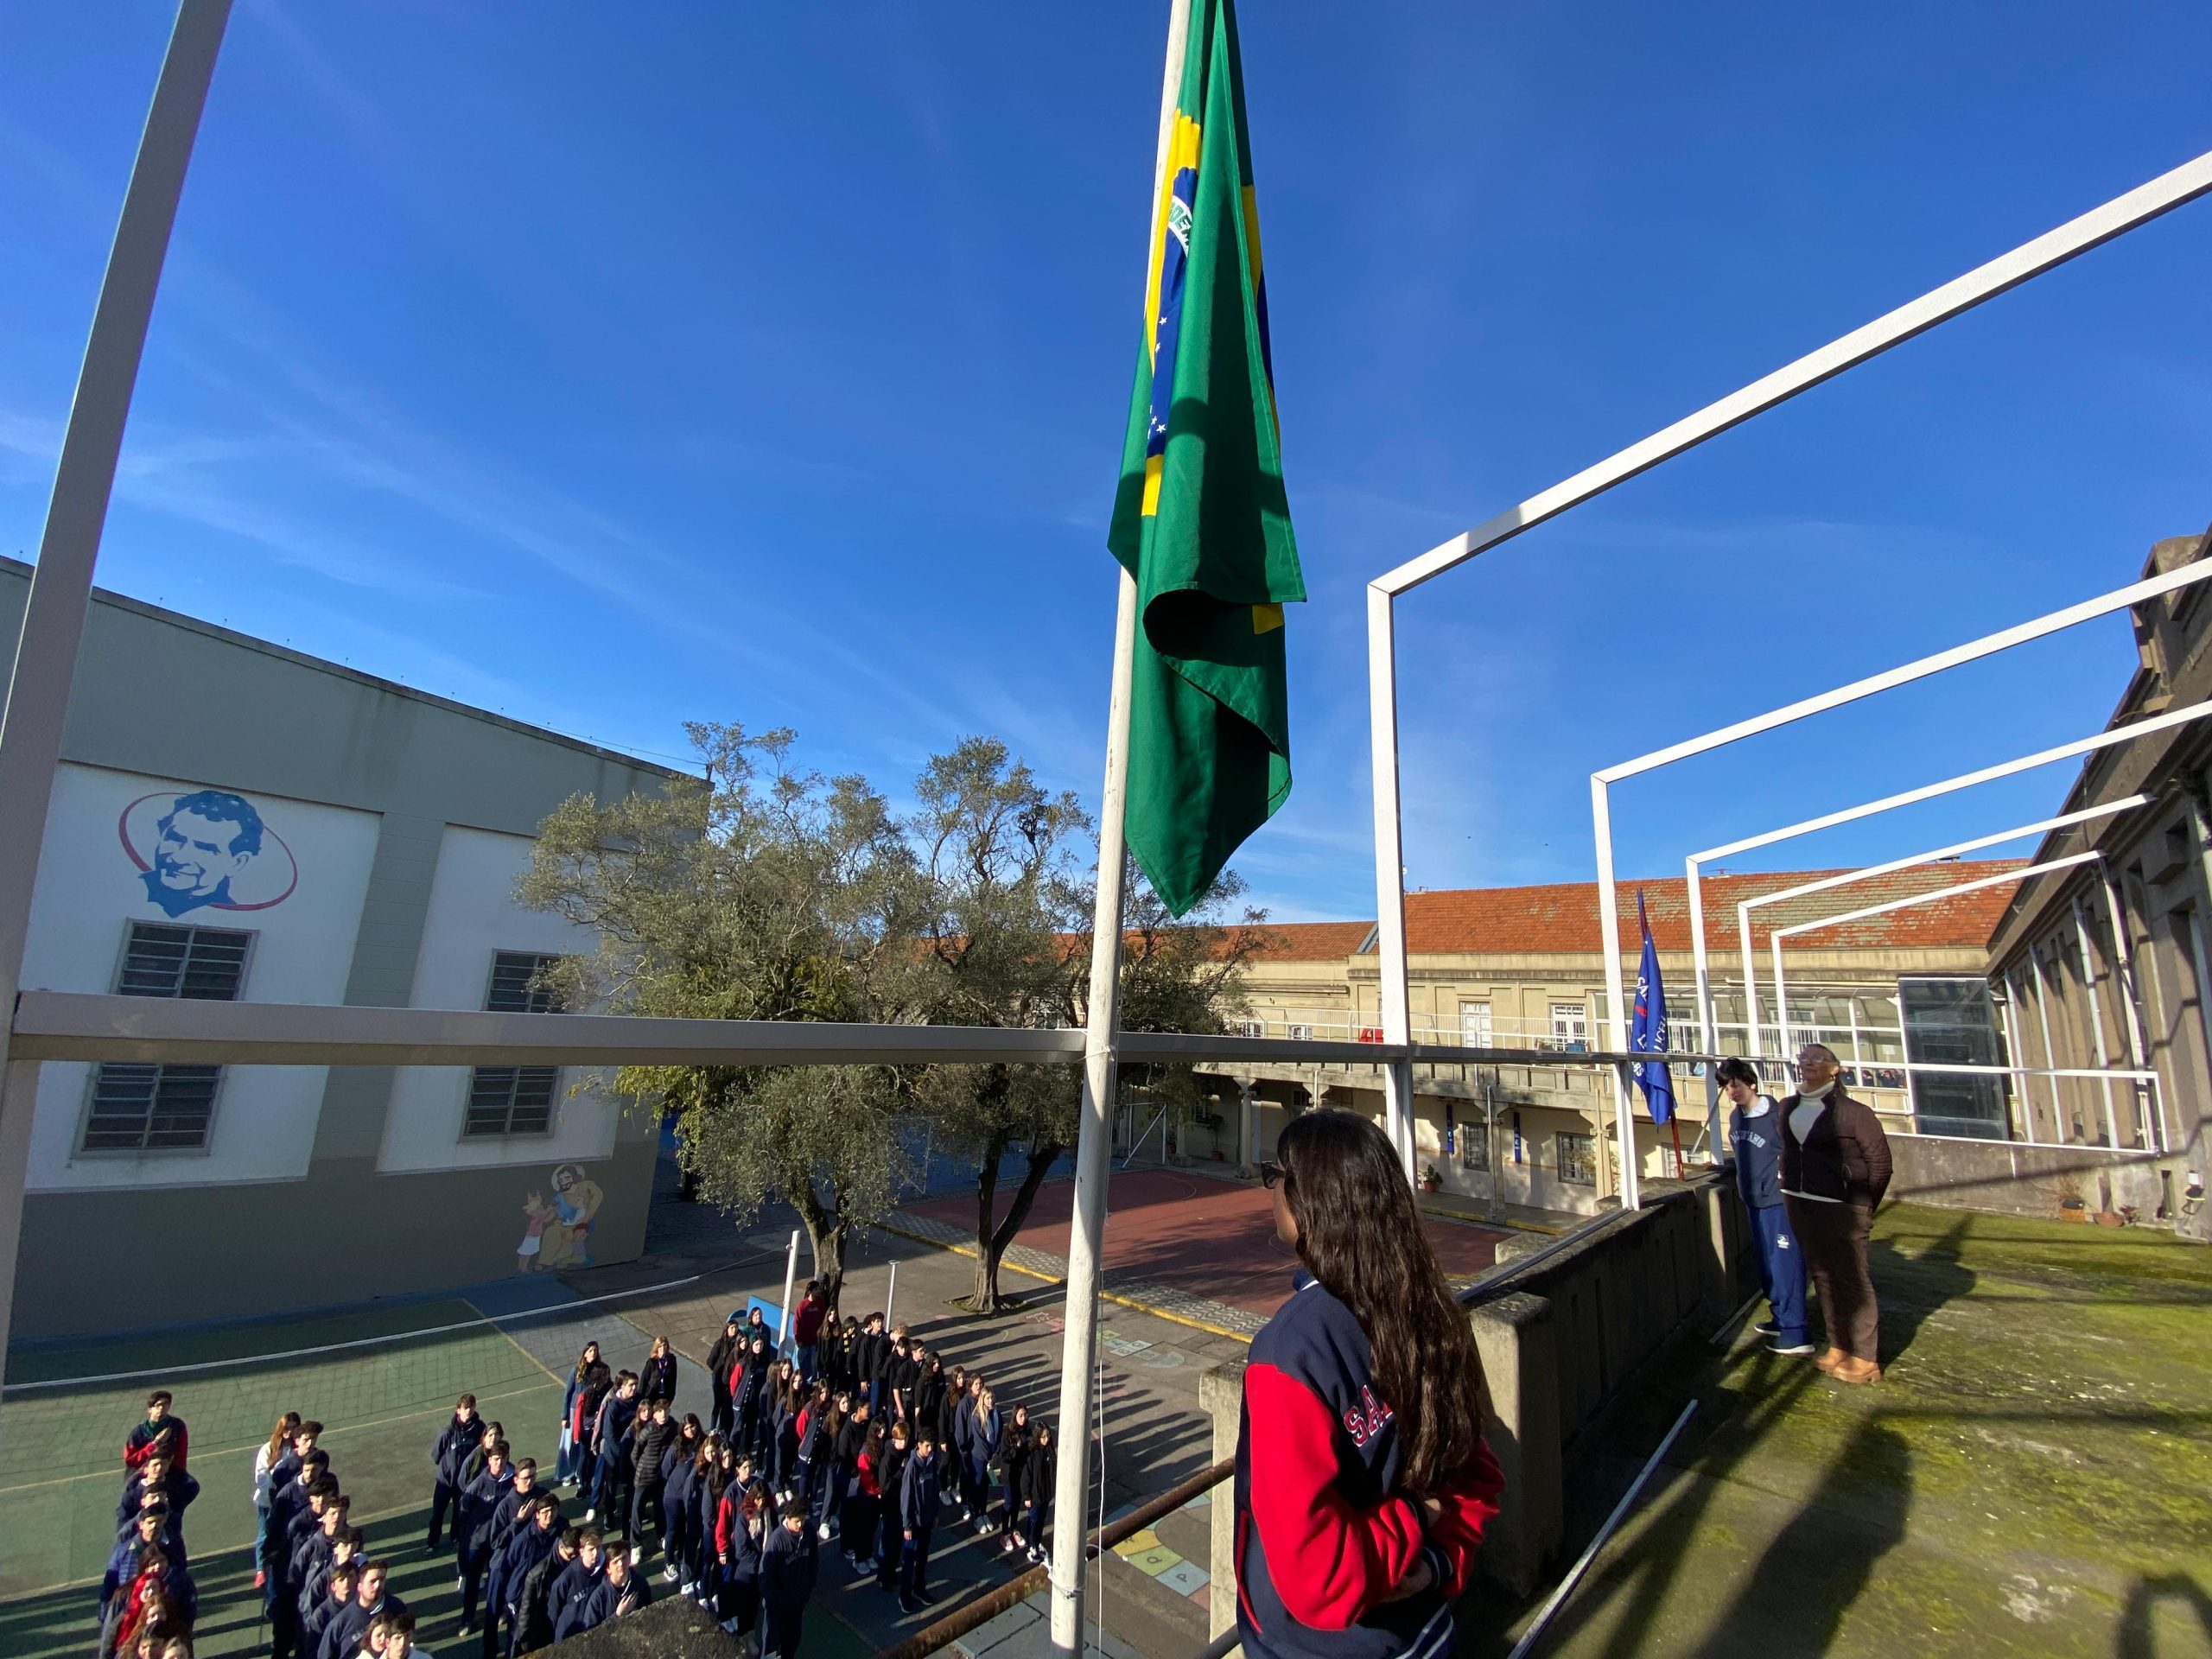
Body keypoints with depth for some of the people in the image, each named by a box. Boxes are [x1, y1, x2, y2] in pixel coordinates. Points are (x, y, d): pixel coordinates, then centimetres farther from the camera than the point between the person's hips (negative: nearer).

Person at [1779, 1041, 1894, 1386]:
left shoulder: (1852, 1111, -10)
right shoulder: (1787, 1108, 7)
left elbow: (1880, 1162, -6)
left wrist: (1863, 1208, -2)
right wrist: (1792, 1189, 13)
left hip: (1840, 1206, -6)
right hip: (1799, 1203, 6)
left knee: (1853, 1279, 1)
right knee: (1822, 1276, 14)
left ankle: (1865, 1358, 11)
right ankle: (1838, 1347, 25)